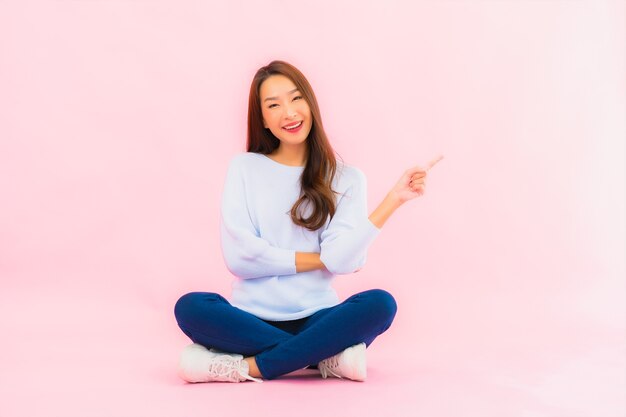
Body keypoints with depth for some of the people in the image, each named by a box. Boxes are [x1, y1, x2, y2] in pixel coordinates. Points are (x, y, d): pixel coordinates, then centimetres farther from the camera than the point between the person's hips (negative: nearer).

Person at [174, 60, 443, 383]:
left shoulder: (346, 179, 8)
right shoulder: (244, 168, 7)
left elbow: (343, 258, -8)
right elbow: (238, 255, -5)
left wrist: (394, 199, -13)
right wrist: (320, 259, -4)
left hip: (315, 318, 0)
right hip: (253, 316, 0)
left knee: (380, 304, -28)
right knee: (190, 307, -29)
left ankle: (251, 367, -24)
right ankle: (328, 358, -23)